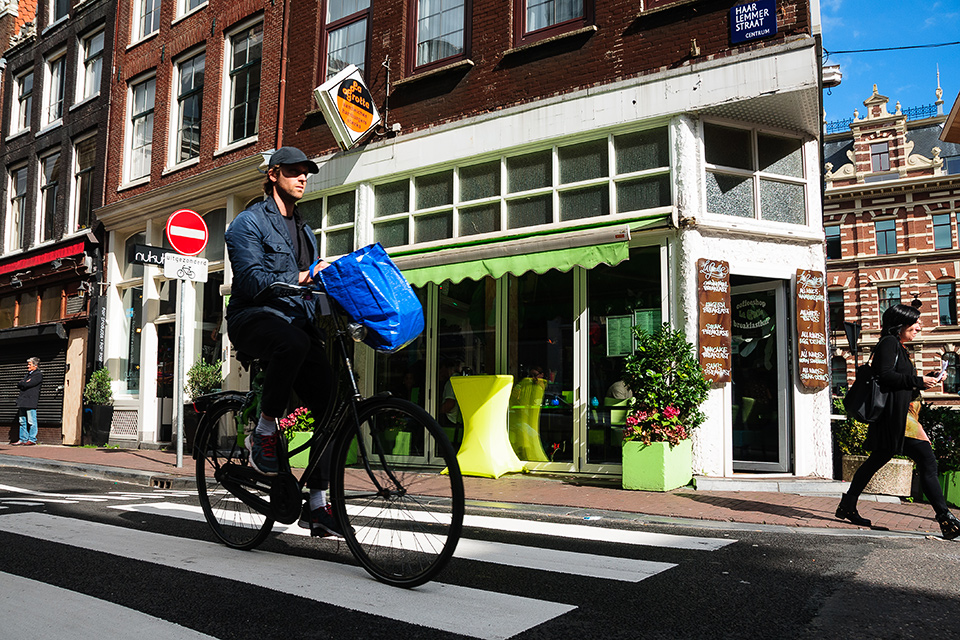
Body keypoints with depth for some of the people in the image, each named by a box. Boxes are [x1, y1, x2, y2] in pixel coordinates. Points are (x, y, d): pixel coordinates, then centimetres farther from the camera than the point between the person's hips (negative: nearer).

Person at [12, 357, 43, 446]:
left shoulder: (38, 375, -4)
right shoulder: (27, 375, 25)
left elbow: (27, 384, -14)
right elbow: (18, 385, 17)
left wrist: (22, 383, 4)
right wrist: (24, 383, -1)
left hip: (31, 402, -9)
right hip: (23, 401, 9)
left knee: (31, 421, -6)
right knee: (22, 421, 8)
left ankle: (32, 440, -3)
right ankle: (23, 439, 12)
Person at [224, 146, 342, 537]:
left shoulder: (303, 230, 25)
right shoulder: (249, 222, 1)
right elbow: (252, 281, -13)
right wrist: (300, 279, -25)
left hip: (297, 322, 7)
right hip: (255, 318, -6)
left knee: (331, 401, -10)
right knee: (293, 343, -42)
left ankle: (317, 504, -2)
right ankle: (264, 431, -19)